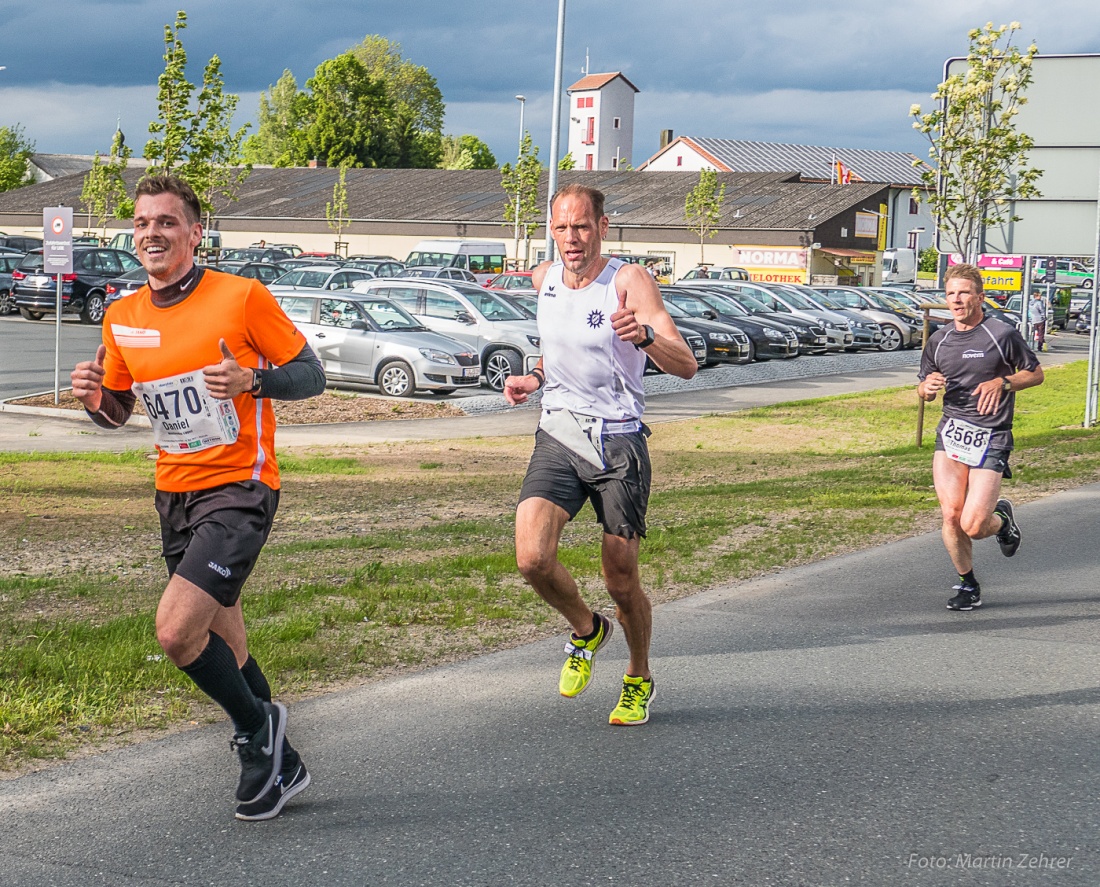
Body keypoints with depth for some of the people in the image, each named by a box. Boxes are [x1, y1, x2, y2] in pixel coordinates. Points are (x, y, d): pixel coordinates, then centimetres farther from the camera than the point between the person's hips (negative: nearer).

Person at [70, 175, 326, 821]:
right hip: (175, 494, 7)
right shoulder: (122, 318, 6)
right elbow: (117, 411, 17)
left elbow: (311, 374, -5)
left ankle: (258, 727, 6)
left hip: (239, 488, -6)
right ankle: (279, 763, 32)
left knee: (176, 631, -20)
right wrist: (96, 397, -6)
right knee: (220, 646, 14)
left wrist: (252, 383, -24)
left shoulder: (242, 296, -10)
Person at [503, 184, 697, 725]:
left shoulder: (629, 282, -11)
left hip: (619, 441, -3)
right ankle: (586, 631, 14)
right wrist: (532, 380, 9)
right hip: (558, 436, 4)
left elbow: (686, 367, -21)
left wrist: (645, 336, -40)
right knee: (532, 559, -18)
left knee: (621, 583, 3)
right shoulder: (544, 279, 6)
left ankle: (639, 680, 32)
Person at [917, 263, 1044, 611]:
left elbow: (1036, 374, 6)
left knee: (973, 526, -11)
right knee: (951, 516, -6)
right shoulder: (939, 340, 10)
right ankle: (967, 584, 15)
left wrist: (1002, 382, -12)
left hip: (991, 438, -4)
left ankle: (1001, 518, 26)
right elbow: (924, 390, 21)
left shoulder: (1004, 335, -4)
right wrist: (928, 387, -4)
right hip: (950, 432, 4)